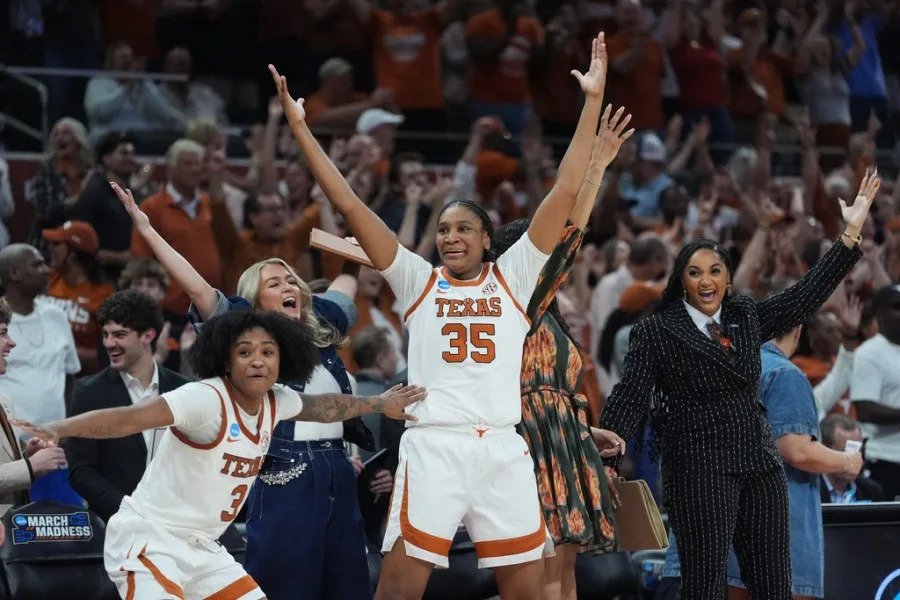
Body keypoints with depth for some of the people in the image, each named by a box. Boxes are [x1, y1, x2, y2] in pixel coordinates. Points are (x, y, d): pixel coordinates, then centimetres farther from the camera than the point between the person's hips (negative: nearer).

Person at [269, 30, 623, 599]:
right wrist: (301, 127, 1)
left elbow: (564, 195, 7)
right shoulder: (419, 280, 10)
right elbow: (350, 205, 6)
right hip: (434, 446, -1)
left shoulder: (513, 277, 11)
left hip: (505, 450, 2)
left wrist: (593, 101, 2)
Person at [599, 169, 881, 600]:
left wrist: (851, 233, 11)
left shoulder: (747, 318, 13)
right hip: (698, 469, -5)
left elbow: (807, 295, 14)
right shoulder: (656, 332, -1)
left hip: (760, 465, 6)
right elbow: (632, 396, -6)